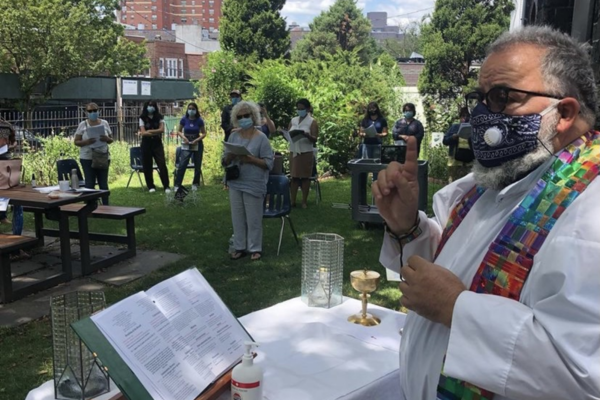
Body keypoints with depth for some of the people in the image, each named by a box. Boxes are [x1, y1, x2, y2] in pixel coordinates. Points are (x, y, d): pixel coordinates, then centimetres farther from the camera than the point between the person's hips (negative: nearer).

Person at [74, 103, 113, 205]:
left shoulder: (104, 123, 6)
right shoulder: (82, 125, 1)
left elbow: (111, 140, 10)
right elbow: (76, 142, 1)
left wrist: (107, 139, -13)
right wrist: (86, 142, -18)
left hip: (103, 158, 2)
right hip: (87, 159, -1)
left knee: (104, 184, 4)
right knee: (89, 184, -1)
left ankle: (106, 206, 12)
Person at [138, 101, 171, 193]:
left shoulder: (159, 117, 5)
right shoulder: (142, 118, 1)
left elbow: (162, 129, -8)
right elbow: (143, 132, -9)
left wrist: (149, 131, -13)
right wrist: (156, 133, -13)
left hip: (157, 144, 0)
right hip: (146, 144, 0)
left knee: (162, 165, -8)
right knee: (147, 166, 2)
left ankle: (166, 186, -5)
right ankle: (151, 186, 13)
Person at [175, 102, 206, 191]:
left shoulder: (199, 121, -6)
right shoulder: (184, 119, -6)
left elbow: (204, 133, -1)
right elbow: (179, 131, 5)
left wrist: (197, 140, -16)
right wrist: (183, 137, -14)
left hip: (197, 144, 1)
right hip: (186, 144, -1)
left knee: (197, 166, 7)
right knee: (182, 164, -11)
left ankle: (195, 184, 23)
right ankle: (177, 185, -7)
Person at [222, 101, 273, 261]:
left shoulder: (261, 138, -7)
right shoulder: (233, 136, 7)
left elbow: (268, 163, -11)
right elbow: (224, 161, 9)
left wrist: (251, 159, -23)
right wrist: (230, 156, -13)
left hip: (254, 185, -5)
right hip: (235, 184, 5)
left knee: (253, 219, 4)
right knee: (237, 217, 11)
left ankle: (255, 248, 17)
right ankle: (239, 247, 24)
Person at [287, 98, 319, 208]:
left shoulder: (312, 122, -1)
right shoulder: (293, 120, 12)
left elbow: (315, 140, -7)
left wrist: (307, 135, -26)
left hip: (306, 153, -4)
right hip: (293, 152, 4)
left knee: (305, 176, 0)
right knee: (294, 176, 4)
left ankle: (304, 201, 6)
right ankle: (293, 201, 8)